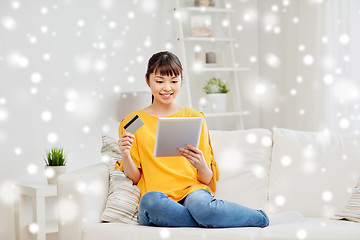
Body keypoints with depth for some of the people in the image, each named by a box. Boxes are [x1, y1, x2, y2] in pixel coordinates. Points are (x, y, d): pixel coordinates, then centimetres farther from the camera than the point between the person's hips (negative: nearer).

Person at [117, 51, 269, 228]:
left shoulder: (195, 118, 13)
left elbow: (207, 179, 10)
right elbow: (135, 177, 10)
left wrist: (201, 166, -12)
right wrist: (125, 155, -10)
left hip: (192, 190, 0)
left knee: (199, 204, -38)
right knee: (150, 201, -38)